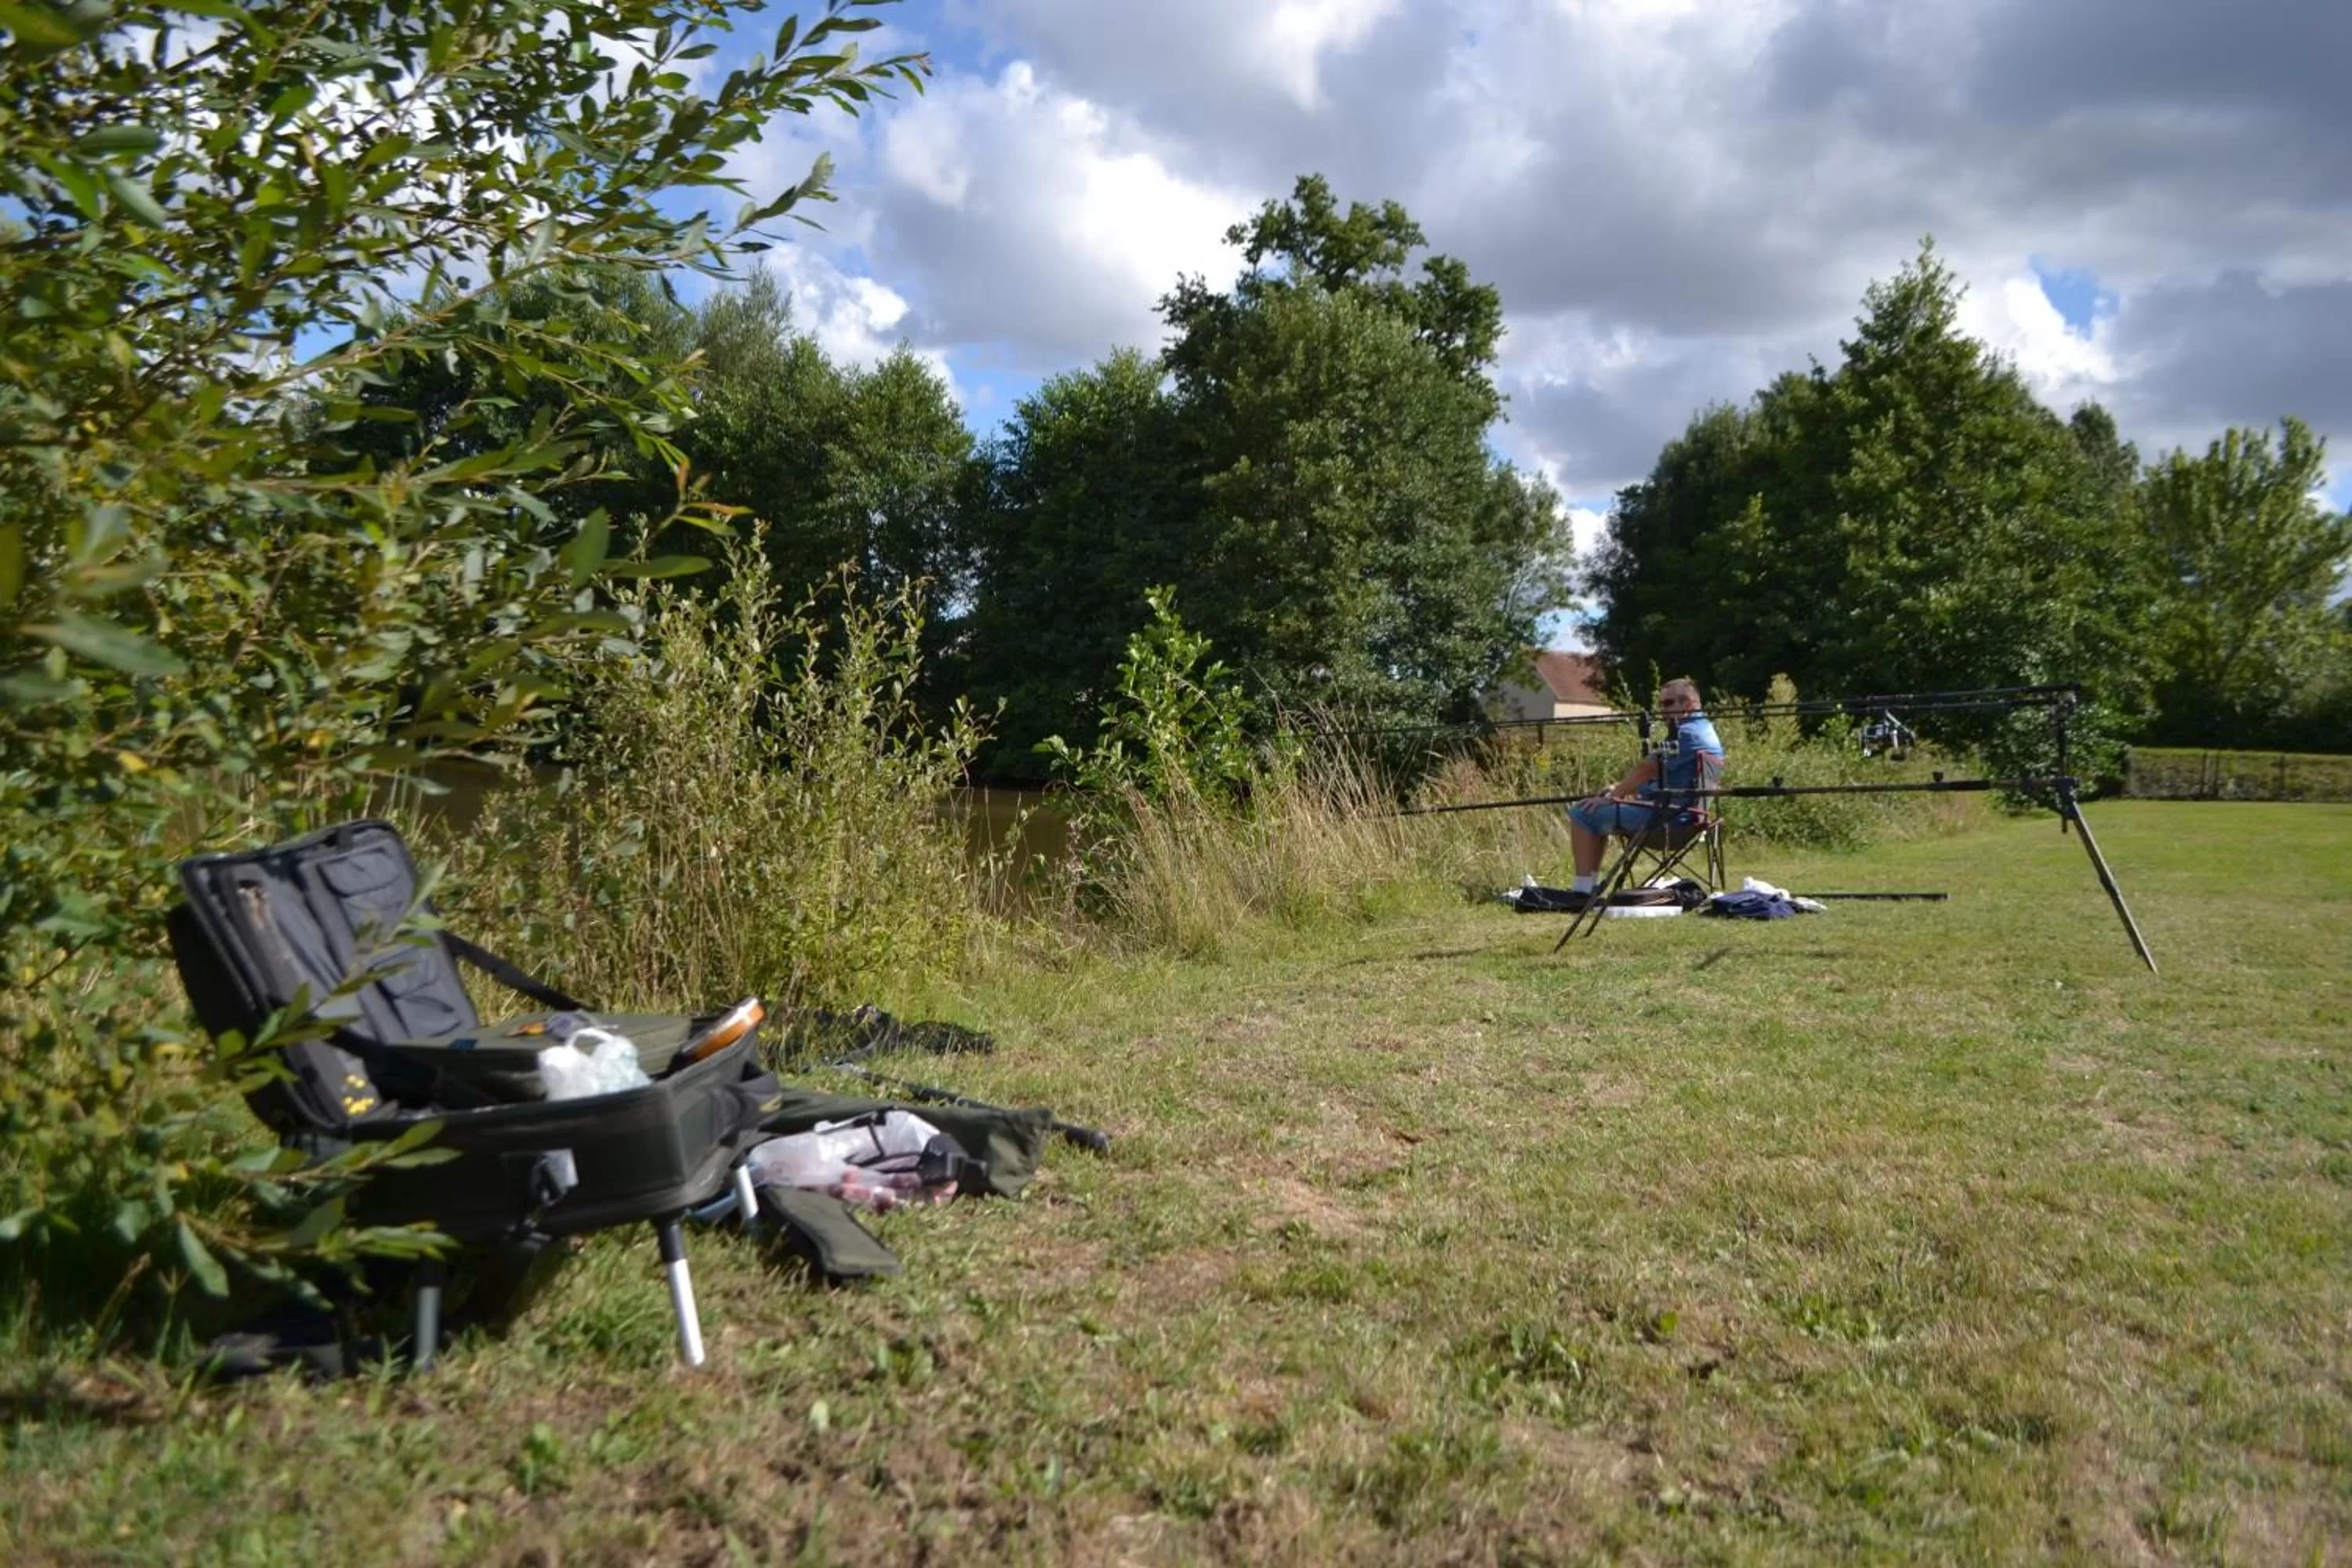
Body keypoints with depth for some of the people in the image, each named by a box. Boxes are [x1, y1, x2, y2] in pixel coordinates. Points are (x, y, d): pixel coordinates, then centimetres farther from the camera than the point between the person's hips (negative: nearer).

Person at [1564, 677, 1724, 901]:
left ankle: (1582, 889, -13)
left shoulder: (1687, 733, -17)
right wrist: (1619, 790, 10)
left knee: (1582, 814, -12)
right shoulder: (1705, 730, 17)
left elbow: (1646, 769, -17)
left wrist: (1611, 795, -8)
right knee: (1600, 812, 25)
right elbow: (1651, 770, 19)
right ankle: (1589, 885, 19)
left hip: (1666, 815, -11)